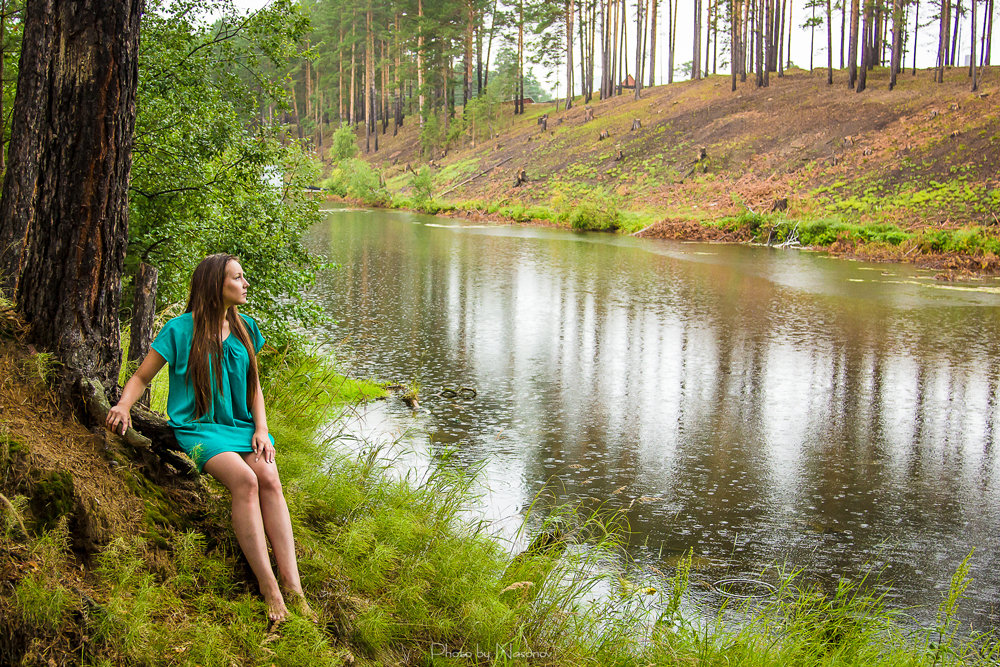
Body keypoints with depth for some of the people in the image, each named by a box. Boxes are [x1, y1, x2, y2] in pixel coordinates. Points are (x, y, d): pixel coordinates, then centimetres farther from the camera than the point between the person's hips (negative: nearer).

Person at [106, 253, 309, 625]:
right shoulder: (180, 329, -2)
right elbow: (142, 377, 6)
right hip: (197, 427, -4)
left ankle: (292, 584, -33)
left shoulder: (245, 329, 13)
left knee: (270, 479, -26)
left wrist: (261, 429, 2)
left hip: (241, 425, 4)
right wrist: (123, 405, -15)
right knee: (245, 480, -31)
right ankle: (269, 589, -32)